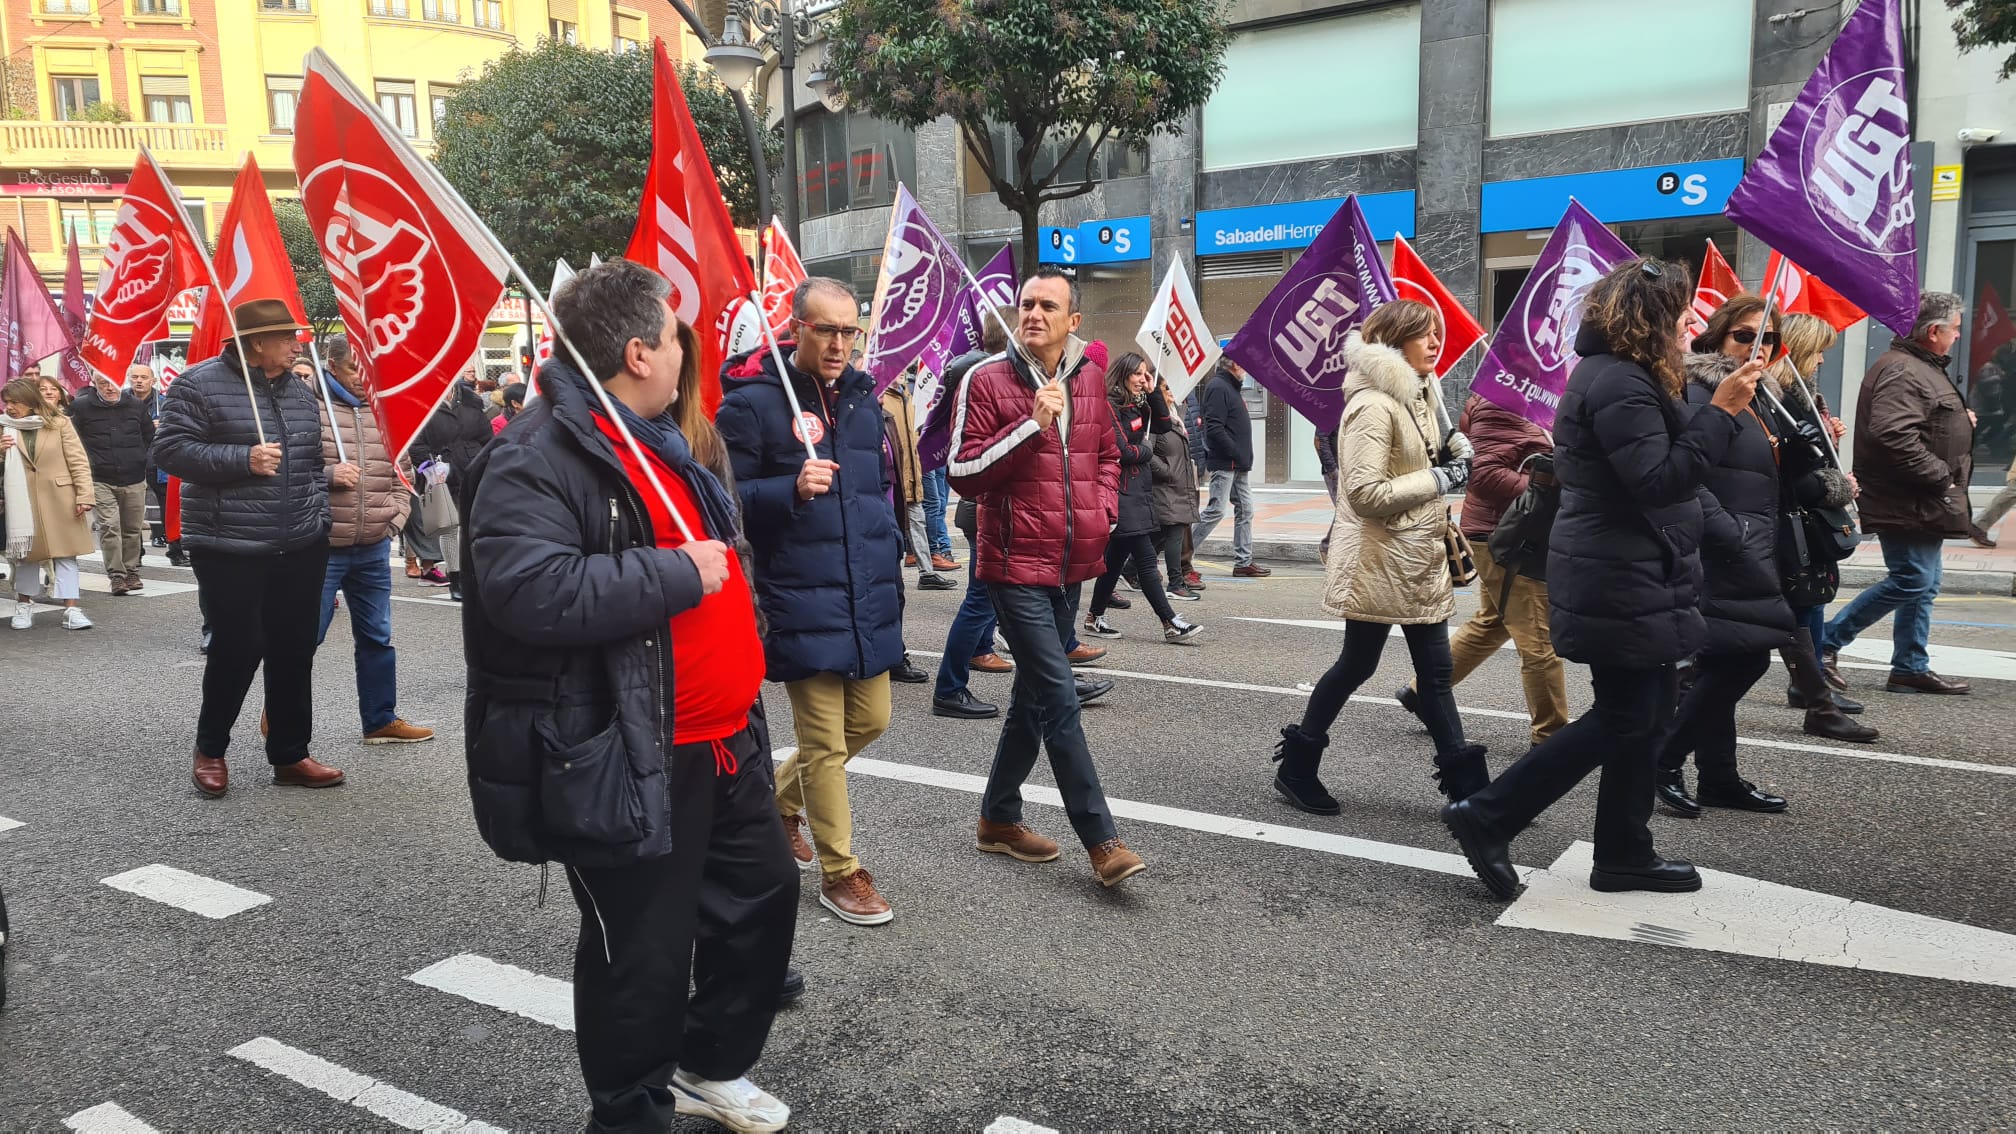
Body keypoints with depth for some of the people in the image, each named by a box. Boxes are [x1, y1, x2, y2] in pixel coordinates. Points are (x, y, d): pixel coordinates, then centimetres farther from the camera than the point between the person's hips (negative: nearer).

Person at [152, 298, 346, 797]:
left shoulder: (299, 390, 12)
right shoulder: (200, 384, -7)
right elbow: (169, 449, -12)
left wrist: (319, 517, 11)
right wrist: (243, 460, -21)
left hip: (301, 549, 6)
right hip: (230, 550, -6)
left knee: (294, 652, 8)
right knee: (238, 650, -3)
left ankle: (290, 755, 19)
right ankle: (210, 749, 20)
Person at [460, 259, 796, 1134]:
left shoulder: (658, 441, 14)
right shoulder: (535, 460, -19)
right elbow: (531, 591, -34)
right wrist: (676, 575, -27)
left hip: (720, 742, 10)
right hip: (627, 762, -10)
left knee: (763, 892, 22)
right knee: (643, 956, 4)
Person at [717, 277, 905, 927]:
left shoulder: (862, 397, 12)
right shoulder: (752, 401, -10)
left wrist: (889, 553, 18)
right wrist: (792, 490, -26)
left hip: (868, 595, 7)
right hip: (802, 599, -7)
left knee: (869, 720, 15)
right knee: (825, 741, -1)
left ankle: (781, 797, 40)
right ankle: (840, 873, 15)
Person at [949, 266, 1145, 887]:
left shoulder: (1089, 378, 9)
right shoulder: (987, 380, -8)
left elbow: (1107, 453, 23)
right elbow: (962, 473, -13)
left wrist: (1104, 507, 5)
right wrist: (1032, 425, -20)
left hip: (1070, 563, 7)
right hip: (1016, 562, -7)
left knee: (1034, 695, 16)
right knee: (1060, 701, -9)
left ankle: (998, 818, 32)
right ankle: (1102, 841, 0)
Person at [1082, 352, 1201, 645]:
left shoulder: (1137, 405, 15)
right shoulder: (1111, 406, -13)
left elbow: (1163, 426, 9)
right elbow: (1122, 451, -18)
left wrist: (1154, 392, 2)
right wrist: (1146, 451, 1)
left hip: (1138, 491, 10)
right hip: (1123, 493, -10)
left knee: (1116, 558, 14)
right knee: (1145, 559, -9)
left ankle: (1095, 618, 22)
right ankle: (1171, 624, -8)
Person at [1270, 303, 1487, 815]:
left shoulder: (1419, 396, 13)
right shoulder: (1373, 404, -17)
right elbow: (1366, 493, -24)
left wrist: (1452, 454, 7)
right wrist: (1438, 479, -17)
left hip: (1420, 558, 9)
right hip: (1378, 560, -9)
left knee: (1435, 669, 10)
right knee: (1356, 665, 3)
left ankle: (1464, 781, 15)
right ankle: (1295, 768, 18)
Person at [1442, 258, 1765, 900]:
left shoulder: (1615, 374, 16)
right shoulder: (1619, 384, -19)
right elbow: (1658, 479, -26)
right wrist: (1721, 412, -23)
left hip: (1631, 582, 11)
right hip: (1621, 587, -11)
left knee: (1645, 716, 14)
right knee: (1624, 720, -4)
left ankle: (1626, 856, 23)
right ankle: (1485, 818, 0)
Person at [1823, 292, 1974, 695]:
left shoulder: (1924, 369, 19)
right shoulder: (1902, 372, -18)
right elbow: (1894, 435, -30)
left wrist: (1960, 420, 13)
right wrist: (1941, 477, -23)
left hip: (1925, 504, 11)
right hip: (1907, 504, -11)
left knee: (1923, 585, 13)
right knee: (1910, 582, -10)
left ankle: (1911, 668, 20)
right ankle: (1824, 643, -3)